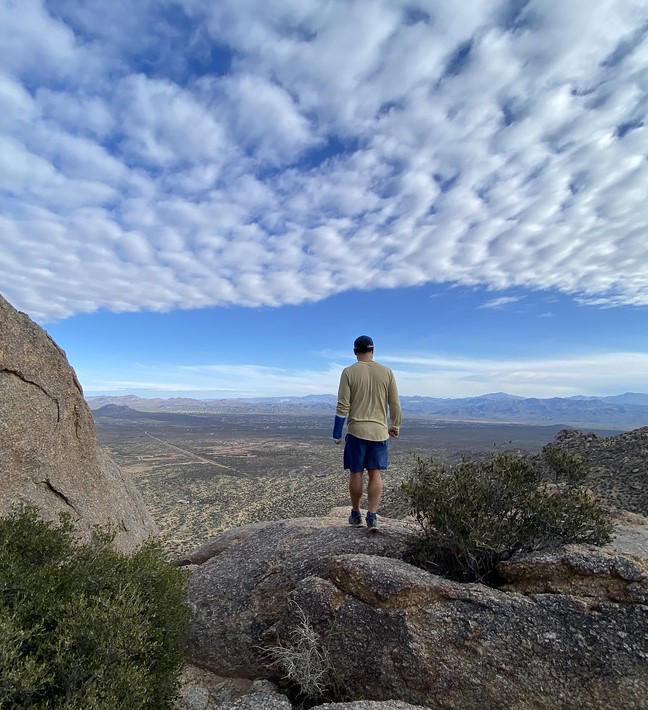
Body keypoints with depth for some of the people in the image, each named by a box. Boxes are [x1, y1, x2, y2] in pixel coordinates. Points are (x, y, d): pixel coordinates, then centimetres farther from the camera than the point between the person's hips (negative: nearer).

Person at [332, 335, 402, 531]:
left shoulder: (349, 372, -6)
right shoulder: (386, 372, 0)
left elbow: (343, 406, -9)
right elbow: (395, 404, 3)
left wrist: (337, 434, 0)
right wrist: (395, 426, 18)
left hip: (356, 430, -1)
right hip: (379, 431, 2)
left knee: (355, 473, 11)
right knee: (375, 474, 9)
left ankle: (356, 514, 25)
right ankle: (372, 516, 4)